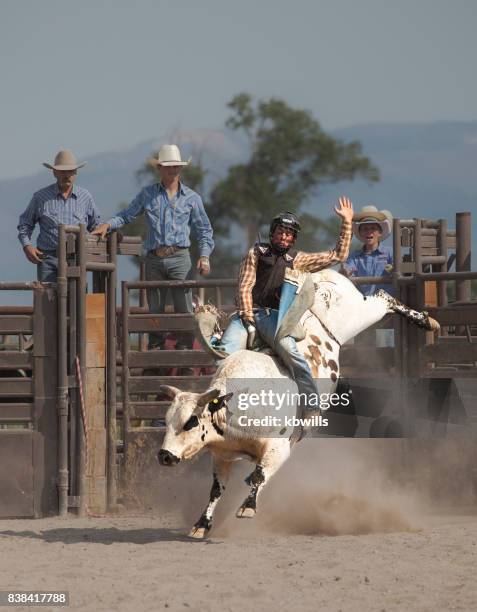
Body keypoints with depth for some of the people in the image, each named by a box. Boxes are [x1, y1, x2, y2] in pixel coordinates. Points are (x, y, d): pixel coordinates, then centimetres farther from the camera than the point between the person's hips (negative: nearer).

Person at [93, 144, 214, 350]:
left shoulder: (191, 198, 10)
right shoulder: (147, 195, 11)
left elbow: (204, 230, 13)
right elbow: (126, 215, 17)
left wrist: (204, 257, 2)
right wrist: (108, 225, -1)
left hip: (179, 258, -1)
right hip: (154, 260, 1)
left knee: (184, 309, -8)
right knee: (154, 310, 3)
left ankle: (185, 348, -6)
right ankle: (155, 349, 10)